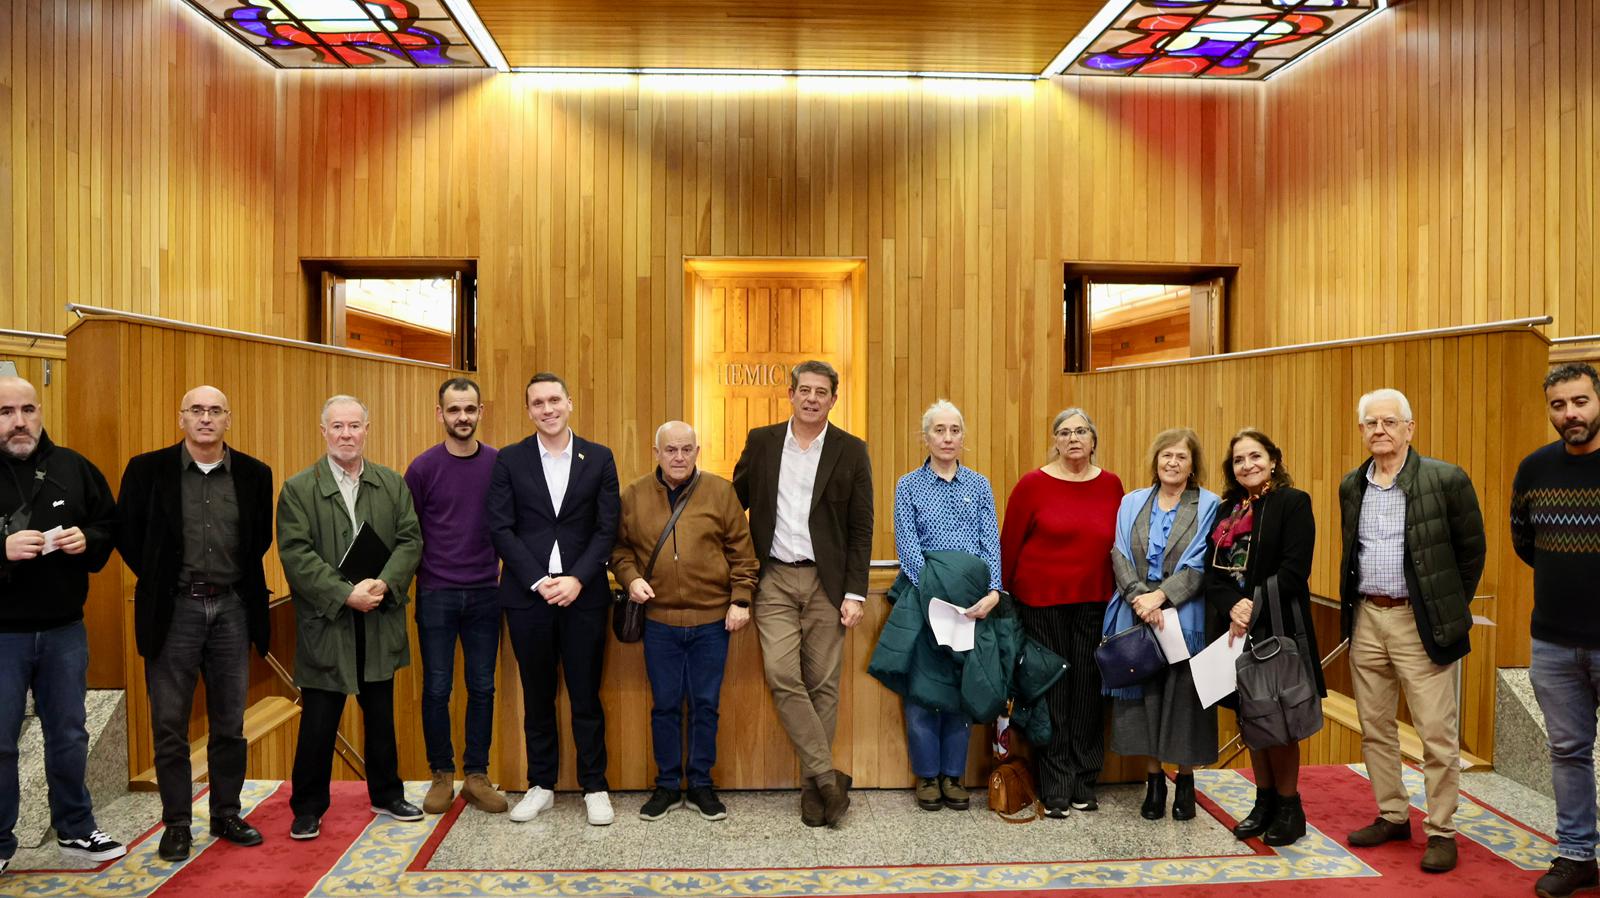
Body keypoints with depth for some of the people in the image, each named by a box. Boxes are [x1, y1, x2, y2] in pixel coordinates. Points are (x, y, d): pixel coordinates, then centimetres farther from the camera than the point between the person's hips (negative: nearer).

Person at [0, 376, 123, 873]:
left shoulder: (73, 468, 3)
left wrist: (87, 539, -11)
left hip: (64, 629, 3)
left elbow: (110, 525, 9)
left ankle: (76, 831, 30)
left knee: (68, 736, 15)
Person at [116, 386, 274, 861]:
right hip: (173, 609, -1)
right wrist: (158, 579, 6)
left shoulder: (253, 474, 1)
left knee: (229, 724, 10)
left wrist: (237, 580, 7)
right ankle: (176, 824, 18)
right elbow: (127, 533, 5)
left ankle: (226, 815, 24)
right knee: (170, 725, 6)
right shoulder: (148, 469, -3)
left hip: (232, 607, 2)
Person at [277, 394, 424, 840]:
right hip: (325, 625, -3)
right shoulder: (298, 489, -4)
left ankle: (386, 795, 30)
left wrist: (385, 584, -16)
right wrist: (344, 595, -20)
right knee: (318, 724, 5)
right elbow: (296, 554, -11)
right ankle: (308, 808, 21)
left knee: (381, 717, 15)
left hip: (380, 623, 3)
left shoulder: (393, 484, 6)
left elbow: (410, 540, 1)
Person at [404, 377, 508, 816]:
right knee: (437, 689, 5)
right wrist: (417, 577, 1)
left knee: (482, 687, 8)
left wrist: (505, 570, 3)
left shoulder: (500, 464, 1)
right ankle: (442, 775, 20)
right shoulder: (423, 467, -3)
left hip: (485, 594, 1)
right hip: (436, 595, -1)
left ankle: (477, 776, 19)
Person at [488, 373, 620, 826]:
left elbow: (607, 528, 0)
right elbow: (501, 528, -2)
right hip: (527, 595, 1)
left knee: (586, 696, 4)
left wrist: (577, 579, -12)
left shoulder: (599, 459, 4)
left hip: (583, 594, 0)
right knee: (537, 696, 10)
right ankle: (541, 785, 23)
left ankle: (594, 788, 16)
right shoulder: (509, 460, 4)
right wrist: (539, 581, -11)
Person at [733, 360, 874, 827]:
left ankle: (813, 785, 15)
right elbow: (734, 504, 12)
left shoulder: (850, 451, 1)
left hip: (826, 581, -1)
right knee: (782, 676, -11)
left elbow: (861, 529, 1)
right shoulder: (761, 442, 5)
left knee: (823, 684, 3)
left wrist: (855, 592, -5)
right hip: (774, 578, 1)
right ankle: (828, 775, -2)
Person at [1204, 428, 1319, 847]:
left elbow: (1294, 569, -15)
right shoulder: (1227, 511, 12)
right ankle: (1265, 801, 24)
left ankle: (1289, 807, 16)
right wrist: (1233, 606, -14)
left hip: (1278, 628, -6)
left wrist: (1254, 612, -18)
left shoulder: (1293, 503, -5)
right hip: (1237, 629, 6)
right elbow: (1212, 572, 5)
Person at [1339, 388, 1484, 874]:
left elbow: (1471, 550, 0)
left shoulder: (1446, 479, -8)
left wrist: (1449, 609, 5)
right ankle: (1392, 816, 26)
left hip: (1421, 624, -5)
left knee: (1437, 734, -1)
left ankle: (1441, 831, 12)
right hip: (1366, 620, 5)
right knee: (1374, 728, 12)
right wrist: (1353, 607, 14)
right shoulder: (1352, 486, 8)